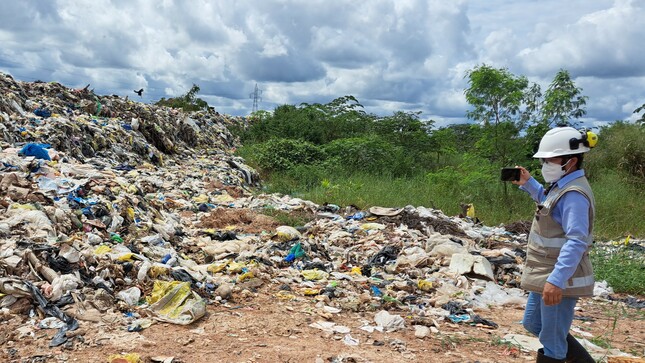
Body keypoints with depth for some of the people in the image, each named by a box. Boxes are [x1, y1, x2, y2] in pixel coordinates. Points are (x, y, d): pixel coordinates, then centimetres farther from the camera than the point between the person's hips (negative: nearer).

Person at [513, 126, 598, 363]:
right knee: (532, 323, 24)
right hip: (547, 274, 11)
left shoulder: (574, 194, -22)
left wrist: (556, 280, -40)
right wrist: (527, 183, 18)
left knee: (552, 343, 0)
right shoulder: (563, 185, 9)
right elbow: (548, 203, 32)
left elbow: (576, 241, -31)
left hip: (561, 278, -11)